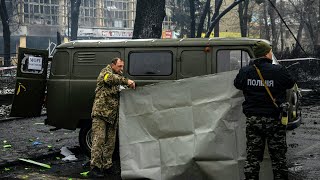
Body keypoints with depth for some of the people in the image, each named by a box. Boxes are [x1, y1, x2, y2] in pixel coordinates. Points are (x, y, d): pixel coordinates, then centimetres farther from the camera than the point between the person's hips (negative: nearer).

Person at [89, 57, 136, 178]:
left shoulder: (117, 77, 23)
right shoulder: (106, 71, 0)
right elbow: (110, 78, -25)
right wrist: (126, 81, -32)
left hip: (113, 115, 8)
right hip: (100, 113, -8)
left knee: (111, 142, 9)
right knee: (99, 140, -11)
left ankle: (107, 166, 16)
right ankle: (95, 167, -10)